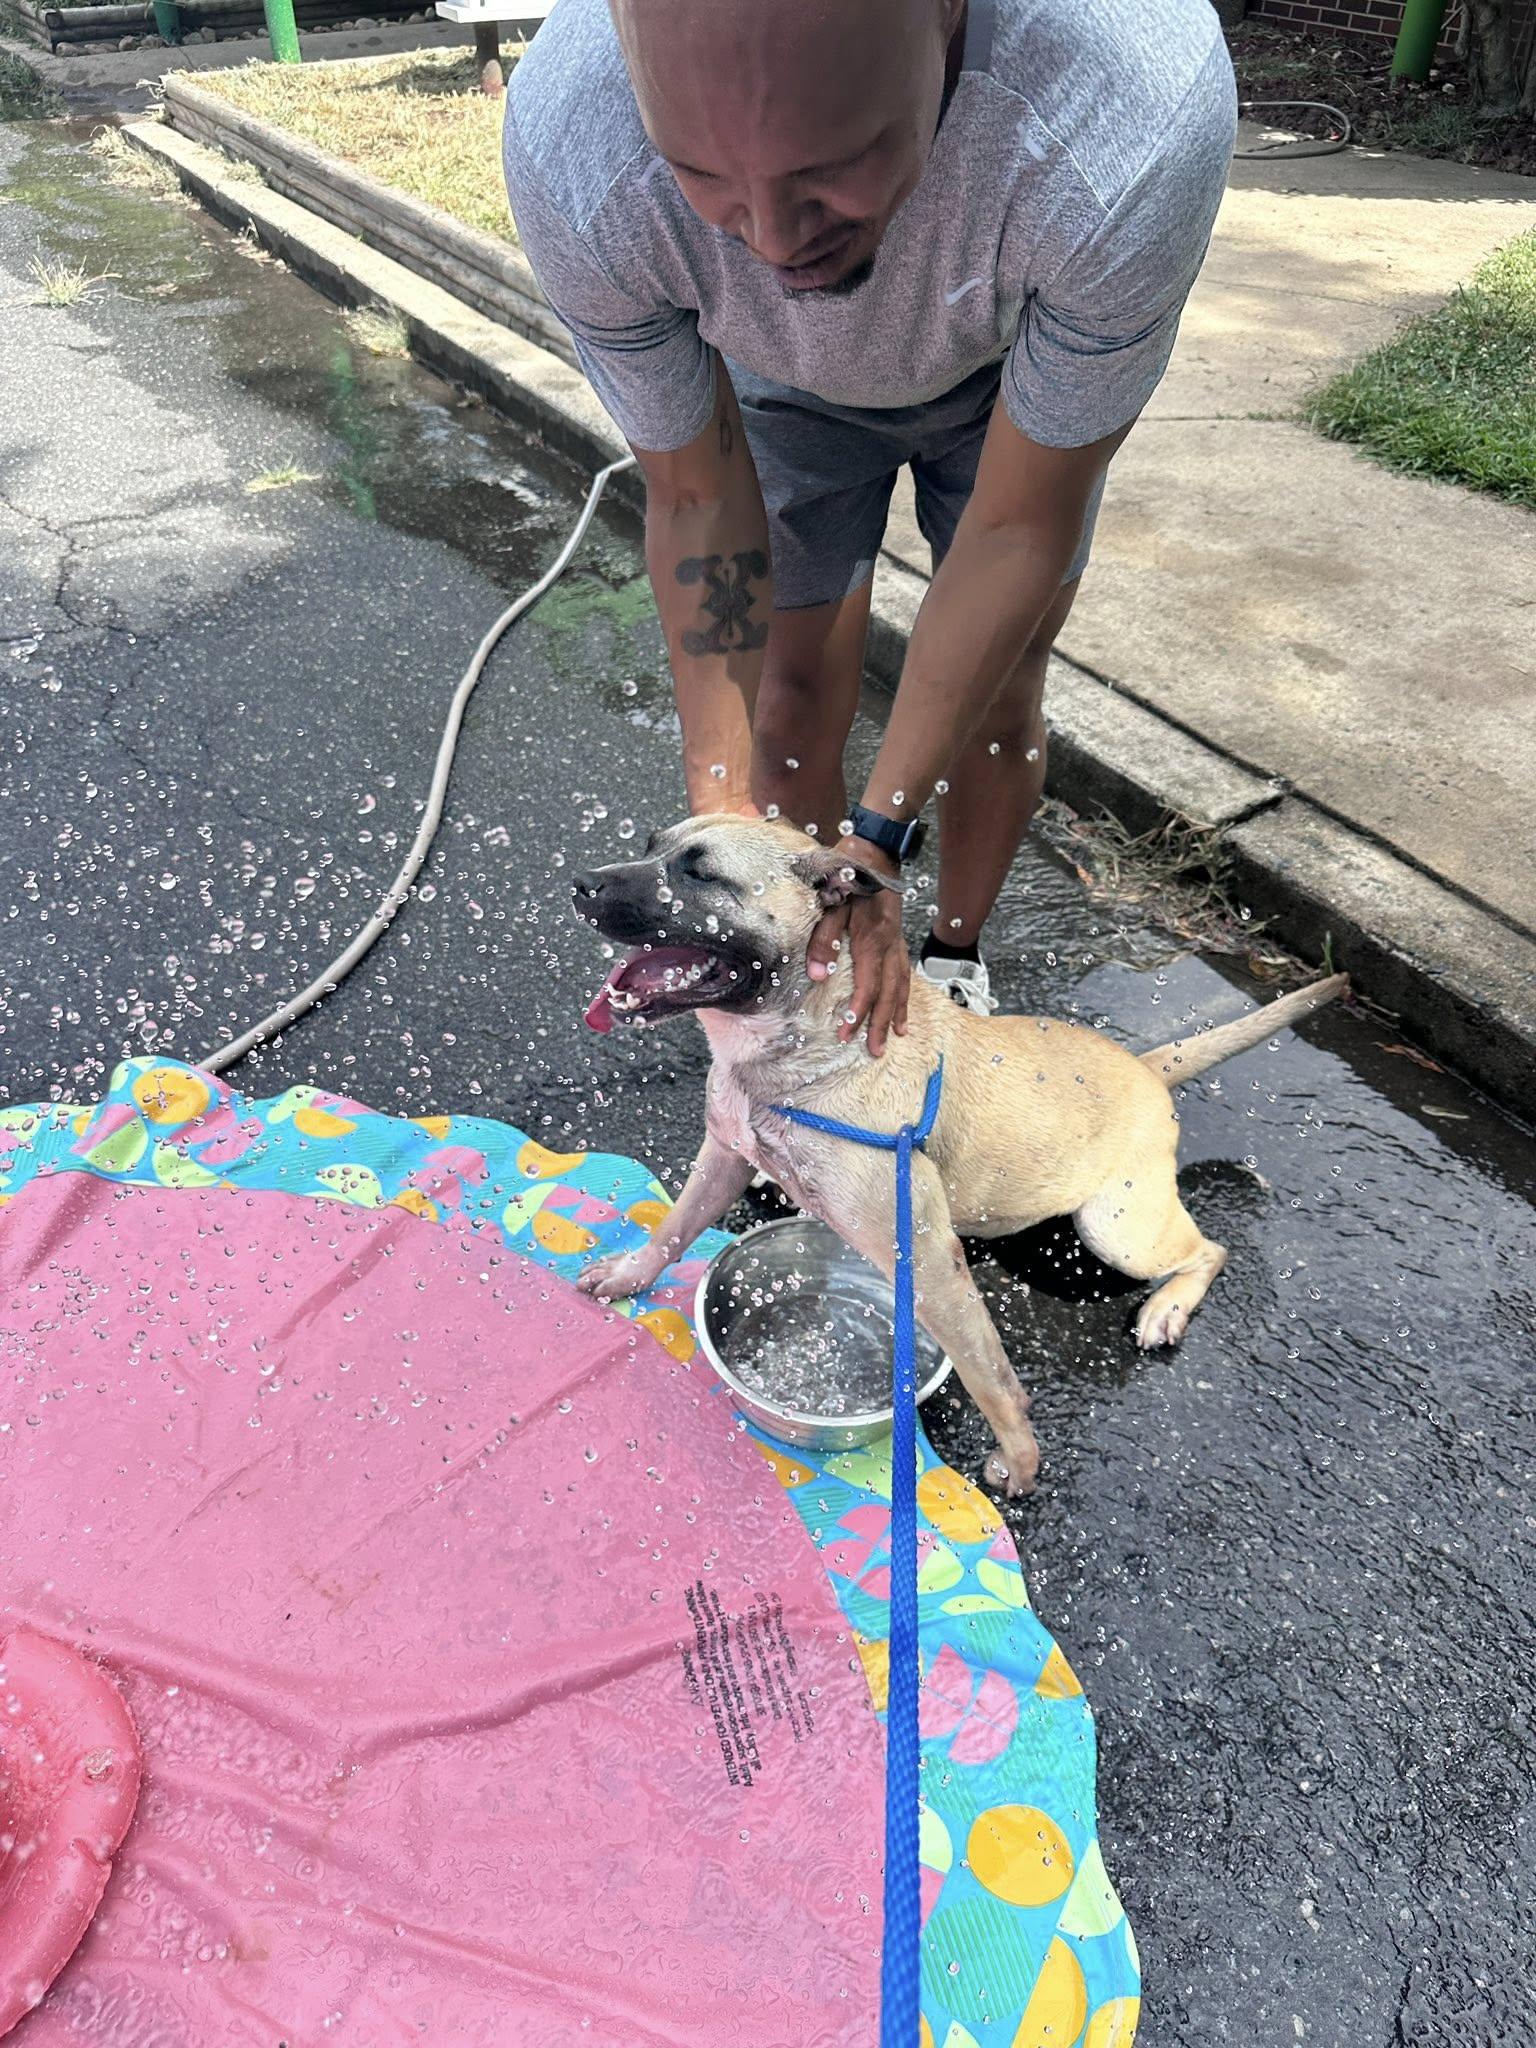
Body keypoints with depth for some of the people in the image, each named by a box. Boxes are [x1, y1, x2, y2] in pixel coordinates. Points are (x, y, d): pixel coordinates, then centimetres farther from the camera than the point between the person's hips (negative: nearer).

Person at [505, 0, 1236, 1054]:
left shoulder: (1141, 110, -44)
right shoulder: (567, 151, -38)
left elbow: (1022, 524, -32)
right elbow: (698, 498, -23)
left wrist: (879, 835, -31)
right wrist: (723, 803, -28)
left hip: (1023, 366, 0)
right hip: (783, 381, 1)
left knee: (997, 700, 2)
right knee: (792, 710, -2)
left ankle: (954, 964, 31)